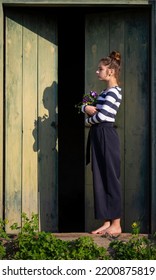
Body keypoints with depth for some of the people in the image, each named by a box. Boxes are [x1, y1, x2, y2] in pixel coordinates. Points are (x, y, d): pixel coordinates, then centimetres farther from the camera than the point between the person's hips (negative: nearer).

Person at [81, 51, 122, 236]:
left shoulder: (114, 92, -12)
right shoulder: (105, 92, 18)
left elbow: (102, 116, -20)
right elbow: (85, 107, 20)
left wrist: (88, 120, 1)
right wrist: (87, 108, -4)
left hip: (107, 136, -10)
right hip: (98, 137, 10)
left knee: (110, 179, -6)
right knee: (100, 179, 8)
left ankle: (116, 224, -2)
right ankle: (107, 222, 12)